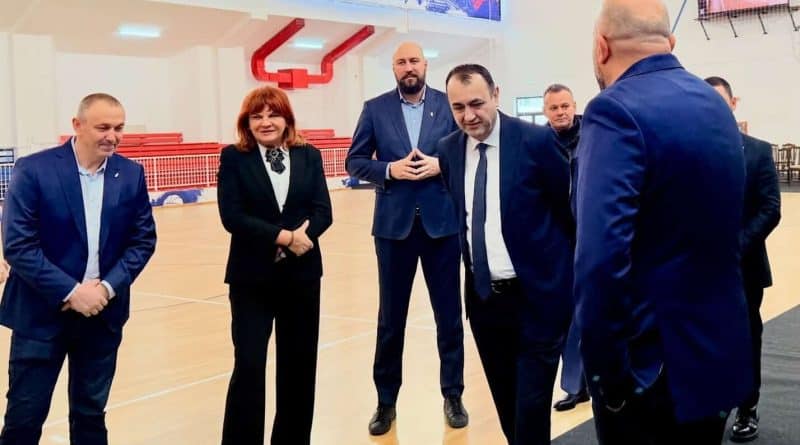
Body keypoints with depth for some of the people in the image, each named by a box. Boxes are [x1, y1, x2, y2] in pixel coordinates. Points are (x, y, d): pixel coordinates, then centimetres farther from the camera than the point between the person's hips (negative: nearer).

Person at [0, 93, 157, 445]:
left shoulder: (131, 174, 1)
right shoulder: (33, 170, -11)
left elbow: (143, 239, 3)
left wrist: (108, 287, -11)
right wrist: (69, 292, -18)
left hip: (103, 313, 4)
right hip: (41, 313, -3)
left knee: (91, 413, 15)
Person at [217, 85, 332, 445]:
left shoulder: (309, 156, 6)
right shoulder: (233, 158, -1)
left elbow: (322, 212, -1)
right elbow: (231, 216, -11)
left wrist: (298, 238, -19)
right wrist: (282, 236, -18)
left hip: (301, 275, 3)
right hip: (251, 277, -3)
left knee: (299, 366, 10)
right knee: (248, 367, -6)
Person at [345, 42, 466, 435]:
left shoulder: (449, 105, 3)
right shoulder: (375, 109, 4)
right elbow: (355, 161, 3)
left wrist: (440, 165, -14)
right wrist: (390, 170, -14)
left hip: (442, 222, 0)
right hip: (394, 224, 0)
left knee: (449, 313, 8)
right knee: (390, 317, 9)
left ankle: (453, 395, 23)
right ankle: (386, 400, 21)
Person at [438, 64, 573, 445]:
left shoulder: (536, 140, -12)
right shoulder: (449, 150, 3)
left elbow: (569, 205, -4)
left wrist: (570, 266, 4)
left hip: (537, 295, -5)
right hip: (482, 296, 5)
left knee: (531, 409, -2)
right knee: (506, 406, 17)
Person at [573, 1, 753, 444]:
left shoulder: (617, 111, -19)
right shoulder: (715, 104, 8)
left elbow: (601, 256, -29)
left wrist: (604, 367, -21)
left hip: (652, 363, -8)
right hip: (721, 350, 8)